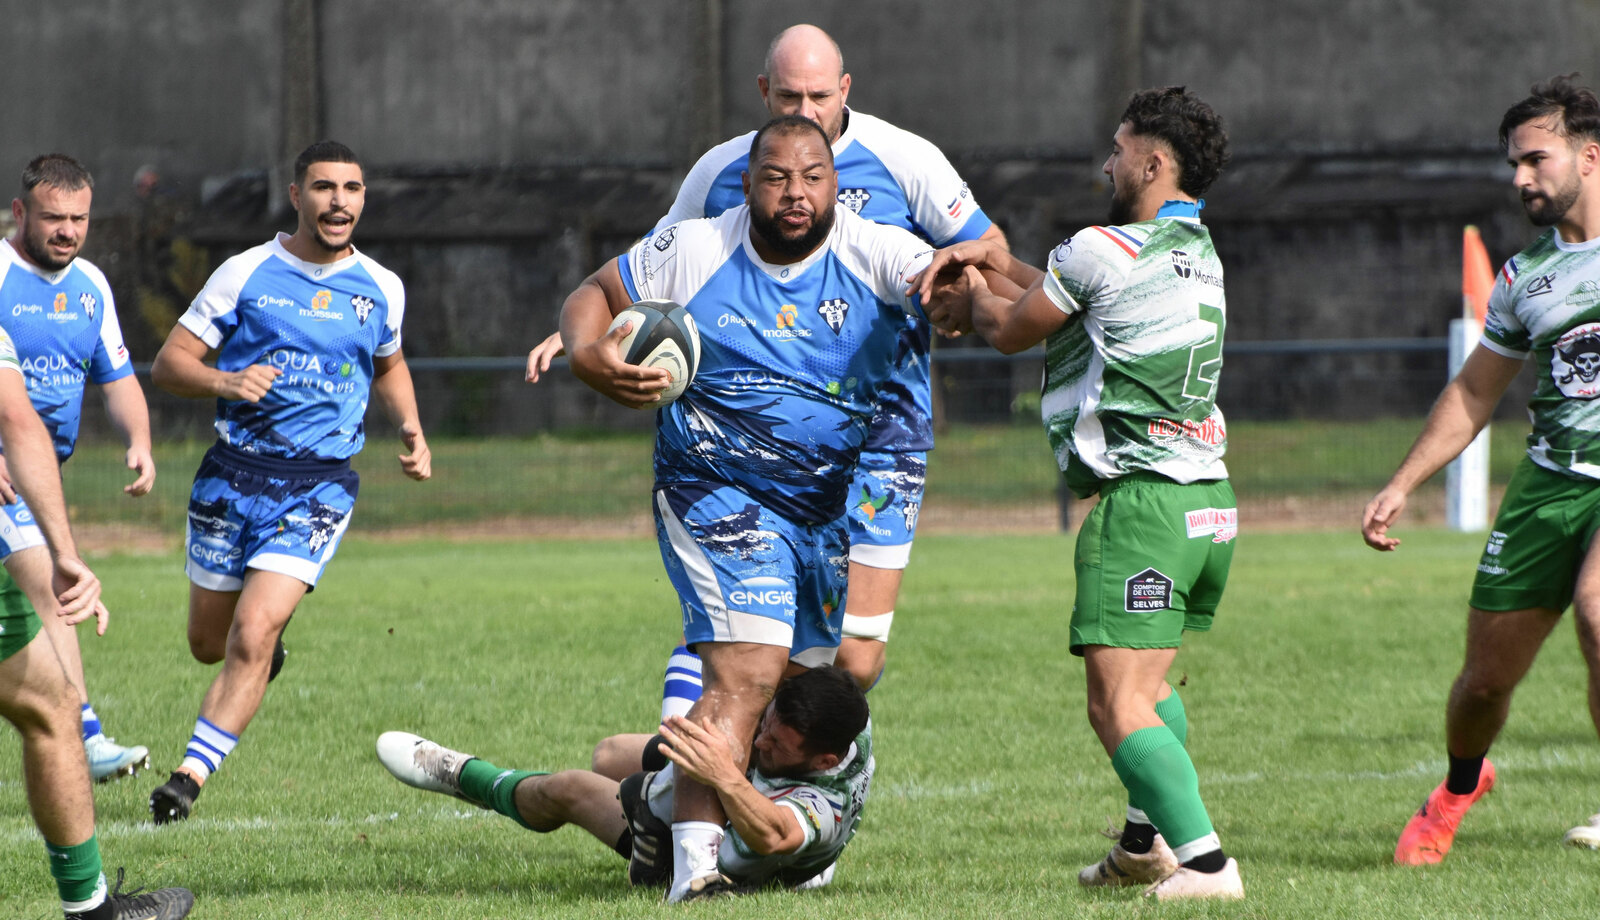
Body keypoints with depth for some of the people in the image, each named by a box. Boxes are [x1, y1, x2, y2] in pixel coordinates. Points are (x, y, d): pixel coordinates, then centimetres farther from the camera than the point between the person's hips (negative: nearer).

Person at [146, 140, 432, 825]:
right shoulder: (246, 273, -2)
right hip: (234, 474, 1)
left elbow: (388, 365, 27)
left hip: (319, 487, -1)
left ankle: (189, 780, -13)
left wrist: (411, 431, 9)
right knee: (209, 644, 11)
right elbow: (168, 364, -1)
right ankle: (269, 642, 47)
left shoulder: (381, 288, 6)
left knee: (252, 637, -18)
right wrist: (224, 382, -21)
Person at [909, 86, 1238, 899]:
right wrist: (992, 257, 21)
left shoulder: (1103, 250, -10)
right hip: (1209, 500, 9)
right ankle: (1145, 844, 29)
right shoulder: (1198, 253, 15)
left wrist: (976, 287, 27)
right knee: (1148, 682, 24)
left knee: (1117, 705, -12)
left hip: (1139, 502, -9)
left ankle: (1205, 862, -22)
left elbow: (1009, 331, 6)